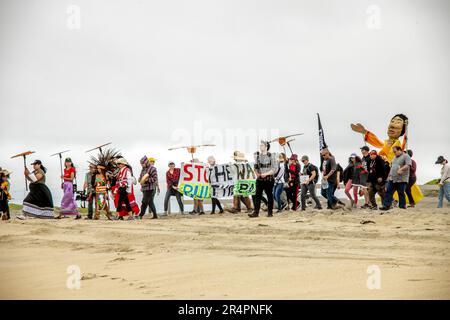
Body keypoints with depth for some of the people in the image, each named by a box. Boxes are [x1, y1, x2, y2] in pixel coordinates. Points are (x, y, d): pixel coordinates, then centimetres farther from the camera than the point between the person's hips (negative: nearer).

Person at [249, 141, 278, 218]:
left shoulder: (271, 156, -7)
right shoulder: (257, 155, 7)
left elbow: (275, 169, -9)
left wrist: (266, 174, -16)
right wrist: (256, 173, -3)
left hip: (268, 179, -4)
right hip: (259, 179, 4)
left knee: (269, 195, 4)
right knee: (257, 195, -3)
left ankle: (270, 212, 13)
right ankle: (256, 212, -5)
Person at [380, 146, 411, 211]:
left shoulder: (406, 156, -6)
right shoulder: (395, 157, 20)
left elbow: (408, 165, -19)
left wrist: (401, 169, -31)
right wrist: (389, 175, 21)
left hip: (401, 180, -8)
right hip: (392, 179, 8)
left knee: (401, 193, -1)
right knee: (388, 192, 2)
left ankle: (402, 206, 8)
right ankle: (386, 206, 2)